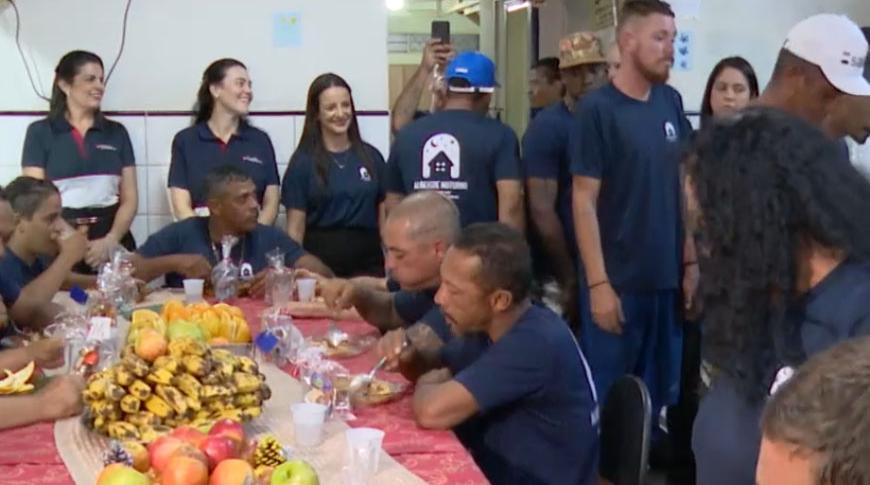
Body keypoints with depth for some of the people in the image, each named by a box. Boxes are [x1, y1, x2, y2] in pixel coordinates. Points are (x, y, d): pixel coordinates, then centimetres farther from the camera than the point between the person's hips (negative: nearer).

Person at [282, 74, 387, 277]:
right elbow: (296, 228, -1)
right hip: (321, 262, -2)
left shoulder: (371, 156, 7)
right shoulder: (303, 161, -1)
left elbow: (385, 216, 11)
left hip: (368, 260, 2)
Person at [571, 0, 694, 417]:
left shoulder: (671, 103, 6)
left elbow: (682, 187, 12)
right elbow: (584, 201, -12)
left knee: (658, 395, 15)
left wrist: (690, 262, 7)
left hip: (666, 279, 5)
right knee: (607, 398, 6)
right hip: (618, 281, -5)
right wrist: (598, 283, -15)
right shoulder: (597, 109, -10)